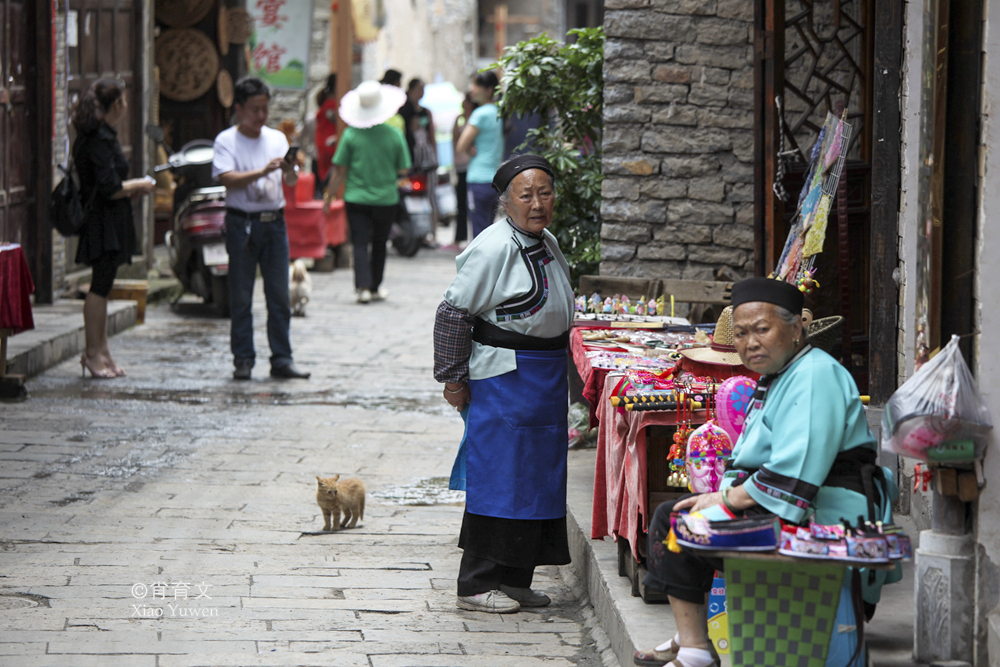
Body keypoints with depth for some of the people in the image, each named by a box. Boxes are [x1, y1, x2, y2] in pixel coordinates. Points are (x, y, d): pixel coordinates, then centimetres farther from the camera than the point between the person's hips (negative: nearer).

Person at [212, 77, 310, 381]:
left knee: (279, 295, 2)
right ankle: (243, 360, 5)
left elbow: (292, 182, 7)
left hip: (274, 222, 4)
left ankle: (281, 360, 6)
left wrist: (290, 170, -15)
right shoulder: (226, 140, -1)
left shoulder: (277, 139, 12)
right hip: (242, 223, -4)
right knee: (241, 296, 0)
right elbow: (227, 179, -15)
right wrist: (262, 172, -26)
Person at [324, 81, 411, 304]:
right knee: (379, 244, 17)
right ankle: (375, 287, 27)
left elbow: (339, 171, -5)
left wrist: (329, 194, 8)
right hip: (386, 199, 1)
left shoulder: (351, 135, -8)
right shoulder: (394, 135, -6)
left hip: (356, 199, -1)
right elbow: (403, 170, 0)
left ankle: (363, 286, -16)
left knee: (360, 244, -1)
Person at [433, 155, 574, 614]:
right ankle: (476, 585, 0)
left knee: (535, 476, 11)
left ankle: (513, 579, 19)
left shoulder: (547, 244, 11)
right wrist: (454, 378, -14)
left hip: (545, 378, 9)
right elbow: (453, 313, -16)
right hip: (502, 380, -9)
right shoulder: (494, 249, -17)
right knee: (498, 477, -6)